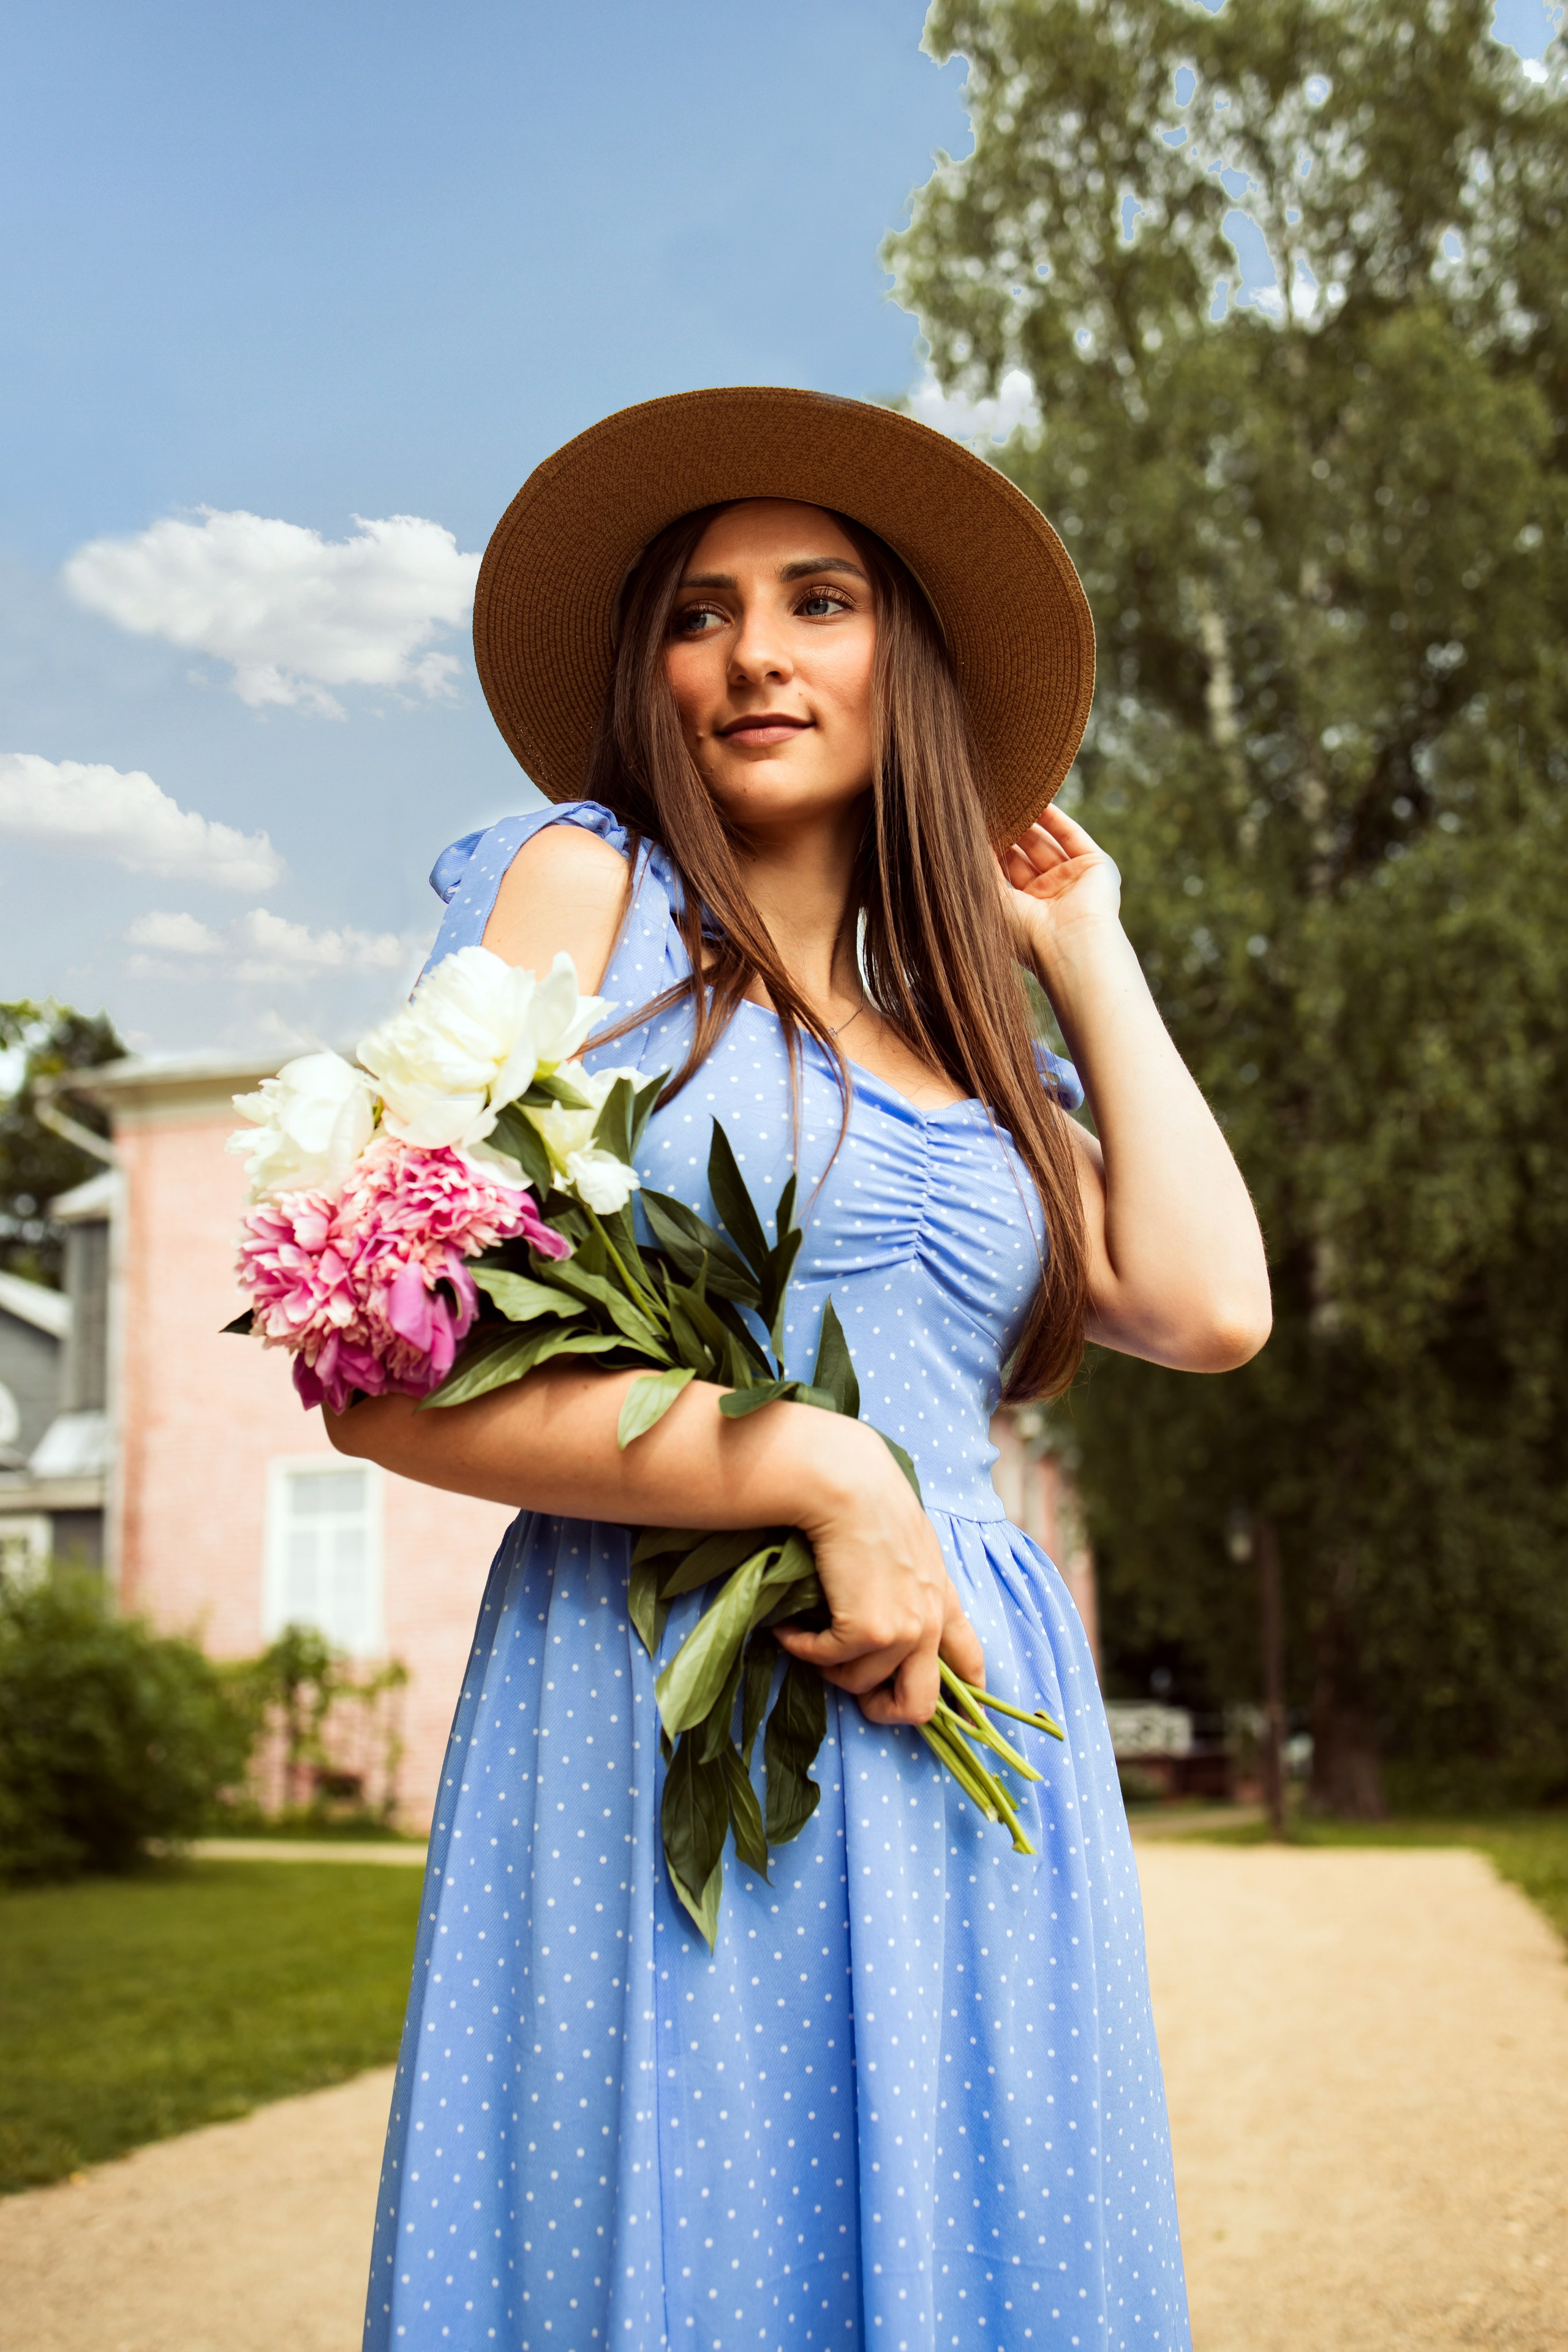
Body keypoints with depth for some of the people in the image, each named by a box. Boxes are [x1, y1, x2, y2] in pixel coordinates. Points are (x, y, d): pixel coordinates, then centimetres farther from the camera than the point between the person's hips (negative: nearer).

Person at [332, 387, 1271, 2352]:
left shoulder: (964, 1047, 18)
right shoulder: (585, 886, 2)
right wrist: (819, 1472, -15)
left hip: (969, 1752, 5)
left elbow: (1209, 1305, 1)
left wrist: (1082, 950, 12)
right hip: (664, 1742, -5)